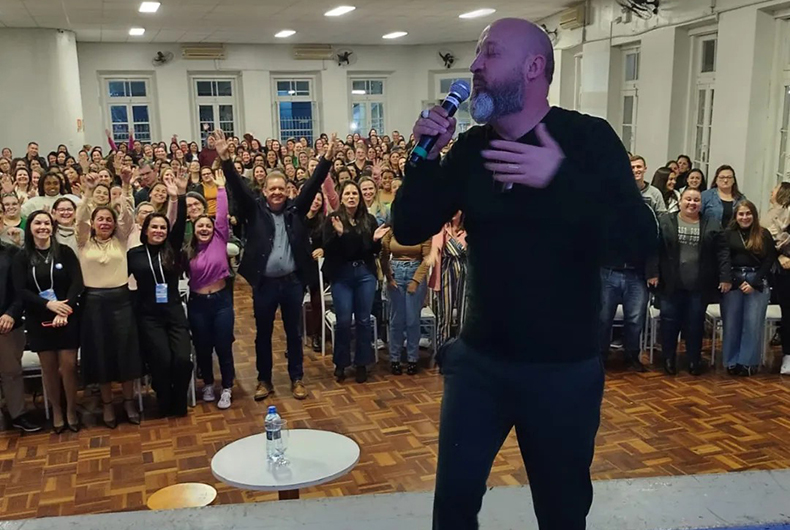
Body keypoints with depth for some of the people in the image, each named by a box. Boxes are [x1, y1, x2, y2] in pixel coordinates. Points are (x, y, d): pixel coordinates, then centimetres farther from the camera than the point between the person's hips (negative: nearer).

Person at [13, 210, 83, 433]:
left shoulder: (65, 252, -1)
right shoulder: (22, 258, 3)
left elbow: (77, 283, -7)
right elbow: (20, 290, -5)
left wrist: (64, 310, -19)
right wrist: (48, 304, -19)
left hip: (67, 317, -1)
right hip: (38, 320, 1)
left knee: (68, 365, -2)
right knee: (49, 367, 7)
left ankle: (71, 410, 15)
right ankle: (56, 411, 23)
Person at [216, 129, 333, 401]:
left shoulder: (295, 208, 3)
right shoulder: (255, 210, 0)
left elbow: (313, 185, -4)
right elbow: (238, 187, -9)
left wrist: (327, 159, -16)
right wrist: (225, 159, -22)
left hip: (293, 281, 1)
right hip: (264, 283, -1)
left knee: (294, 332, 12)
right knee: (263, 334, 11)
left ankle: (297, 378, 24)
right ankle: (264, 380, 25)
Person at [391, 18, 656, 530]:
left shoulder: (589, 139, -11)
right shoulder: (471, 147, 0)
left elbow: (641, 241, -22)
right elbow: (409, 230, 0)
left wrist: (563, 177, -35)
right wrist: (425, 157, -16)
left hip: (564, 366, -2)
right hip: (479, 358, 3)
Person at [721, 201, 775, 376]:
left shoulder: (764, 234, 4)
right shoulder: (728, 233, 2)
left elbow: (770, 260, 1)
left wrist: (754, 283, -8)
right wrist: (738, 282, -9)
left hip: (758, 283, 0)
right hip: (733, 282, 0)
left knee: (753, 324, -1)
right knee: (731, 323, 2)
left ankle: (748, 362, 7)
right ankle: (732, 362, 11)